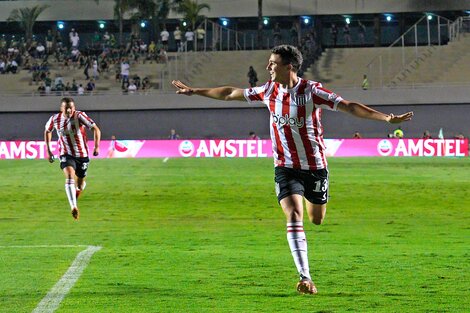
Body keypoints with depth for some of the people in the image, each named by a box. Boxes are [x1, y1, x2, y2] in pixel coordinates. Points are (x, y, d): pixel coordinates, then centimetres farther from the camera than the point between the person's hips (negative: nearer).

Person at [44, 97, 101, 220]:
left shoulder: (79, 116, -16)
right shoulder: (55, 119, -7)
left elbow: (96, 129, -18)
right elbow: (47, 131, 14)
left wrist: (97, 146, -29)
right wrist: (48, 151, 11)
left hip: (82, 155, 0)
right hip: (66, 154, 0)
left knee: (80, 183, 13)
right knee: (70, 177, -25)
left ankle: (78, 189, 53)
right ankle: (74, 207, -36)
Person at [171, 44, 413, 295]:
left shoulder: (311, 90, -15)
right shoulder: (269, 91, -2)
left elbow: (348, 106, -20)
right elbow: (231, 93, 10)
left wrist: (388, 118, -28)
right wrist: (194, 91, 15)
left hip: (315, 166, -1)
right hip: (286, 168, 1)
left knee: (317, 220, 13)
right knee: (294, 217, -17)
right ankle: (305, 278, -19)